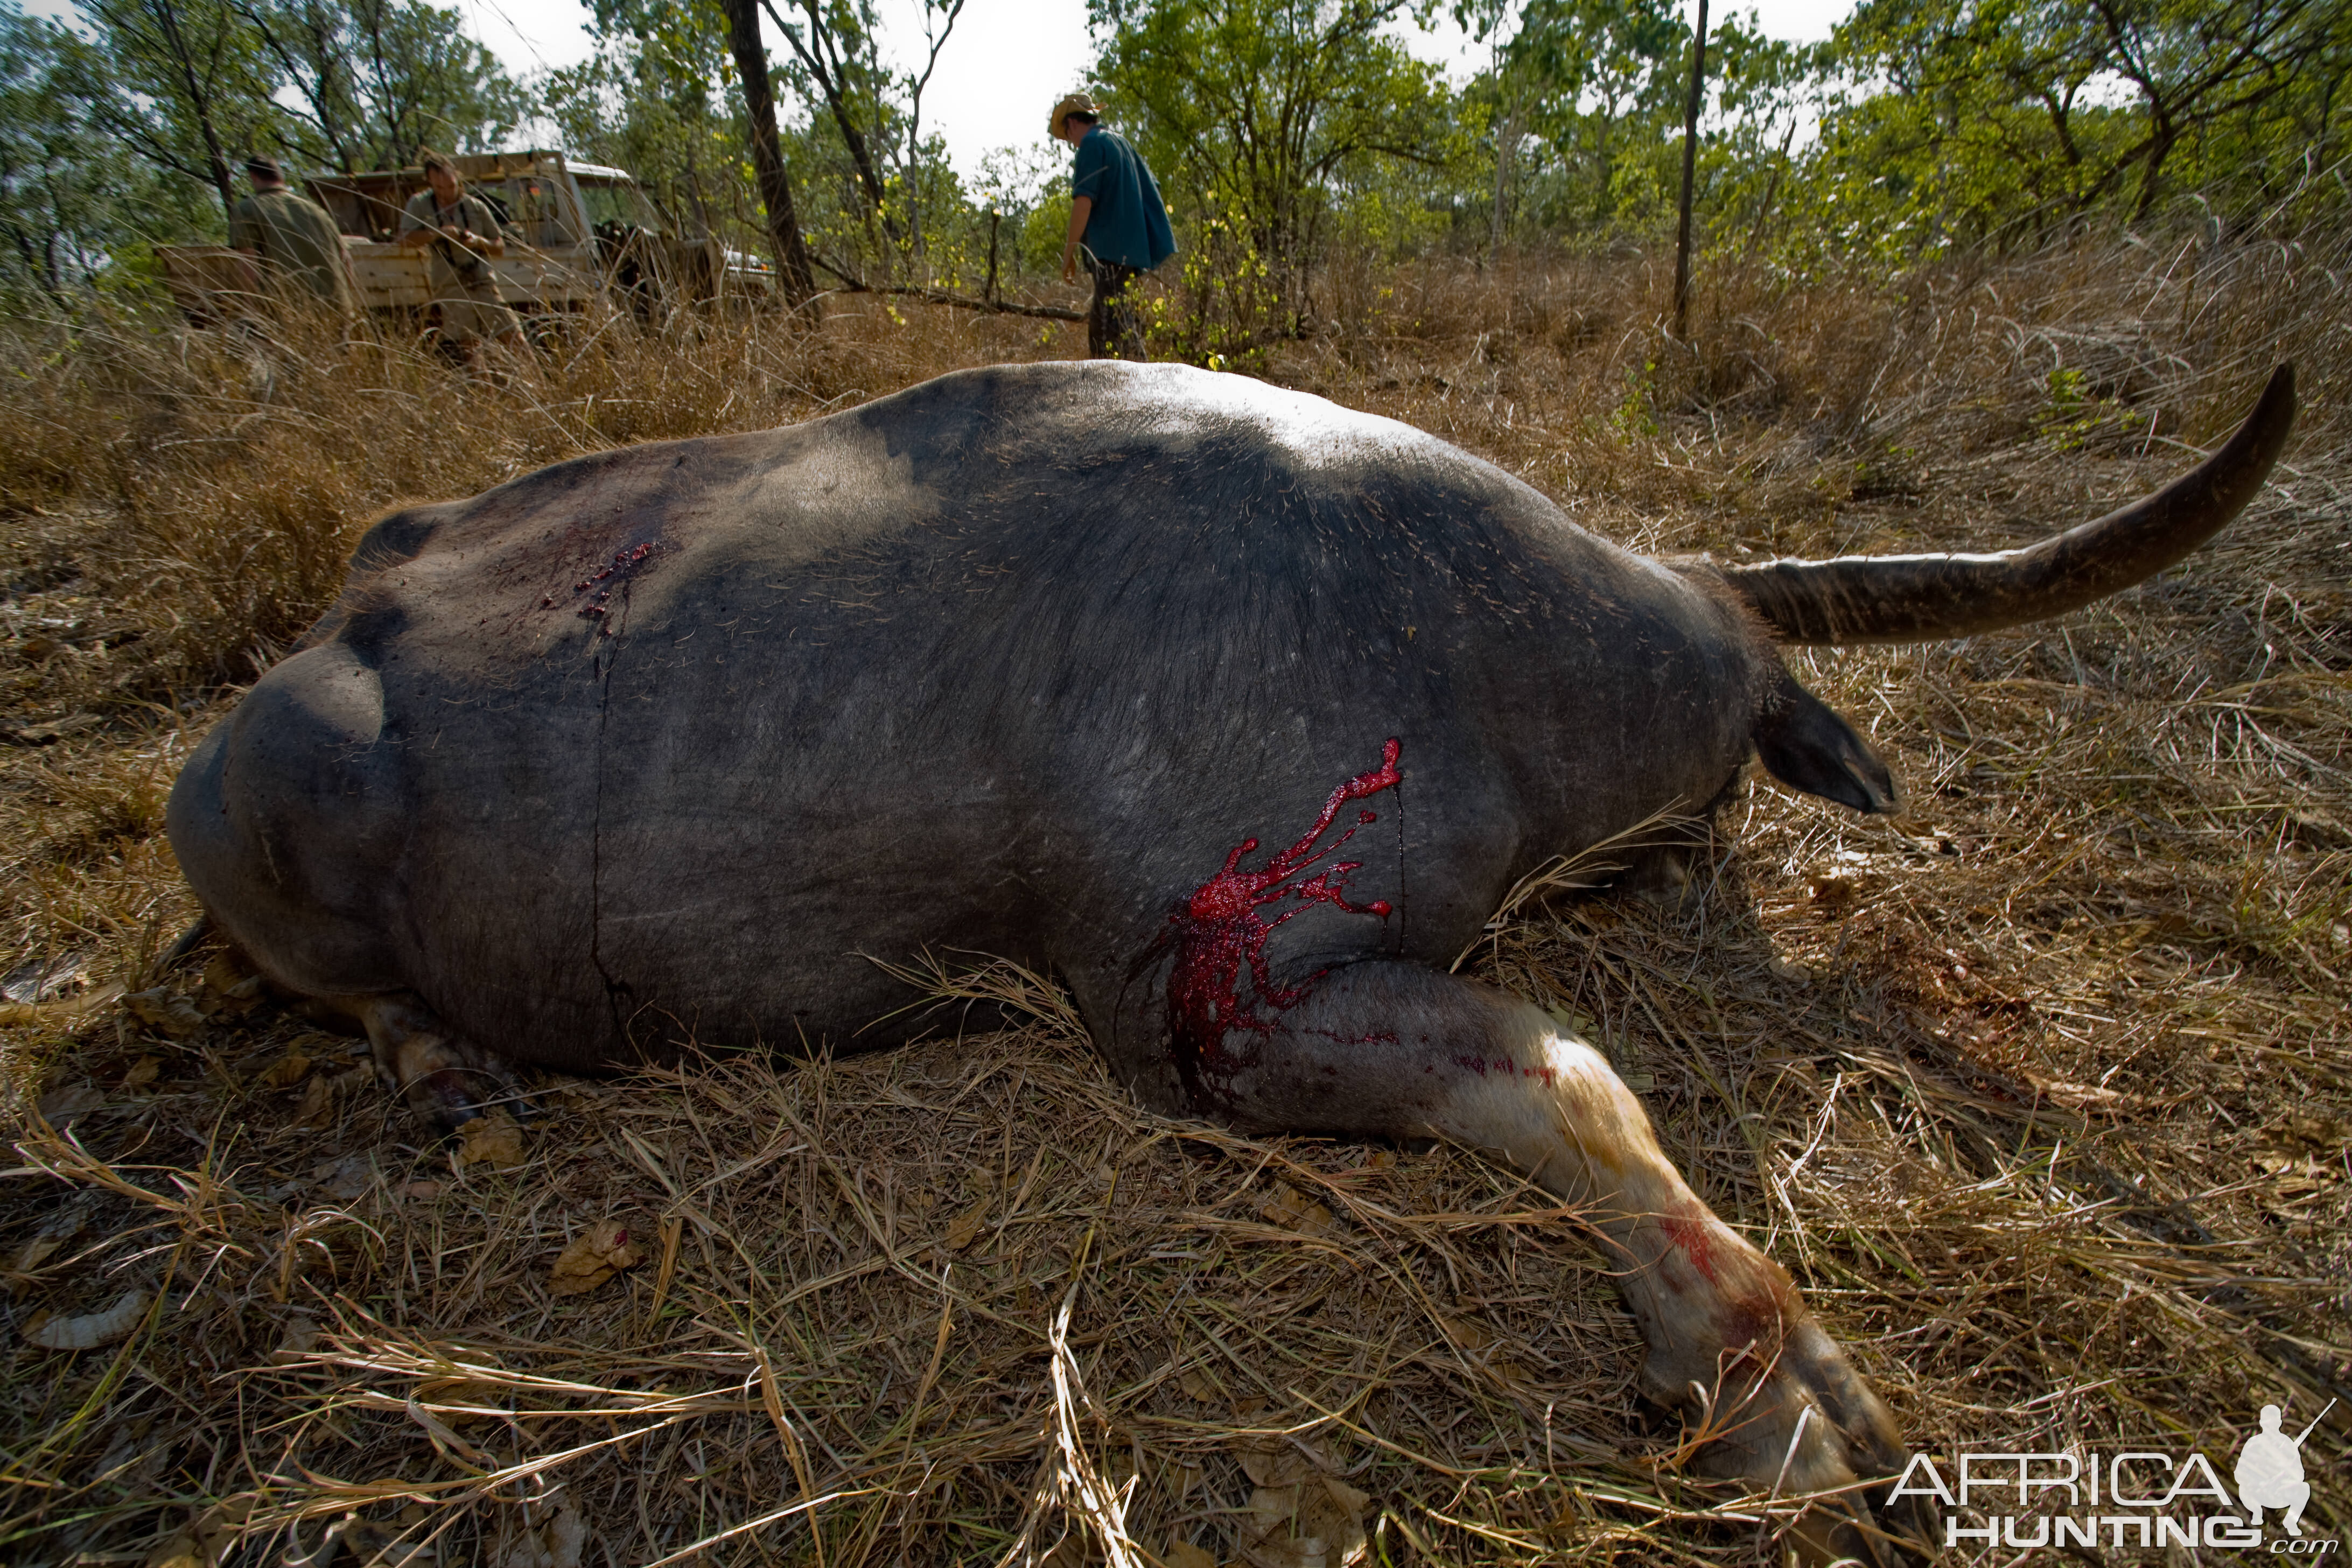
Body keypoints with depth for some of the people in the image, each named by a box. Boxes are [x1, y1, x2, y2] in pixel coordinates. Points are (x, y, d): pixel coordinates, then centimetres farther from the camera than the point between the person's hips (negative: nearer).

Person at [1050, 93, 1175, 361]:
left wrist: (1069, 251, -13)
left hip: (1110, 251, -9)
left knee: (1117, 327, -13)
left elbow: (1084, 200, -17)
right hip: (1132, 248, 10)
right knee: (1099, 325, 14)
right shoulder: (1120, 142, 21)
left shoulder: (1093, 144, -6)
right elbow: (1151, 192, 25)